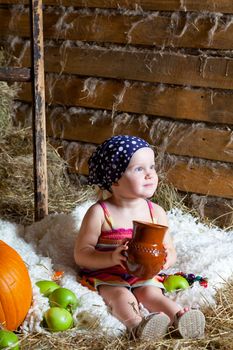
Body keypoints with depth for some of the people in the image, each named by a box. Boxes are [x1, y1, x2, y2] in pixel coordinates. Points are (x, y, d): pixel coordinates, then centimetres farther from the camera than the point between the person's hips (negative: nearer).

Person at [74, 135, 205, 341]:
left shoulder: (156, 213, 1)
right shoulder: (99, 213, -10)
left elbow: (171, 252, 8)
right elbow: (81, 254, -10)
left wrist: (167, 259, -18)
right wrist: (112, 258, -27)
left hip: (143, 276, 3)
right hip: (106, 276, -3)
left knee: (150, 293, -26)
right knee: (121, 295, -31)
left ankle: (181, 316, -48)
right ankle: (137, 326, -57)